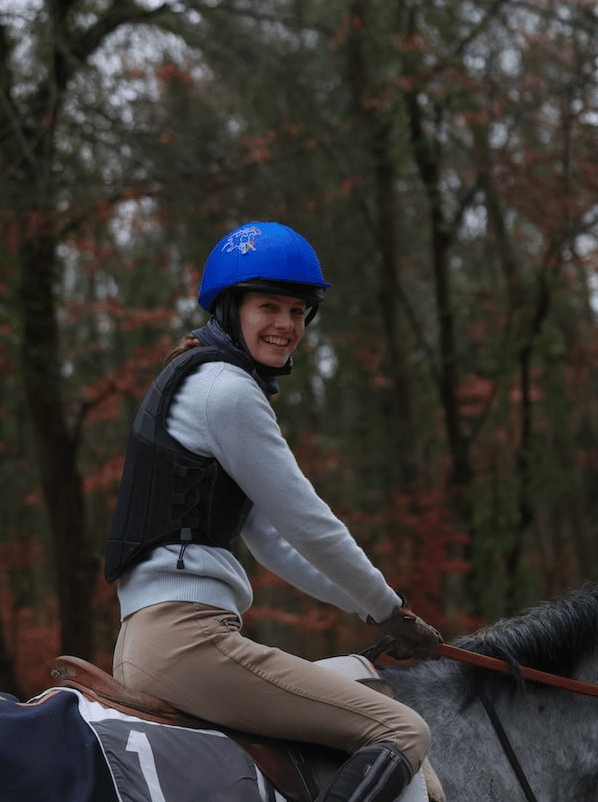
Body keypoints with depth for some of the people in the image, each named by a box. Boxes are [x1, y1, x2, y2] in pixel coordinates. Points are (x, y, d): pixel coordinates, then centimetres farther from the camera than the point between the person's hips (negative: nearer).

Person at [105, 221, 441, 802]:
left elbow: (268, 536, 24)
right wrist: (389, 611, 7)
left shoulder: (195, 379, 23)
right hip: (187, 637, -10)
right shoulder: (227, 388, -8)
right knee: (403, 731, -12)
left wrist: (367, 606, 21)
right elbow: (308, 525, -7)